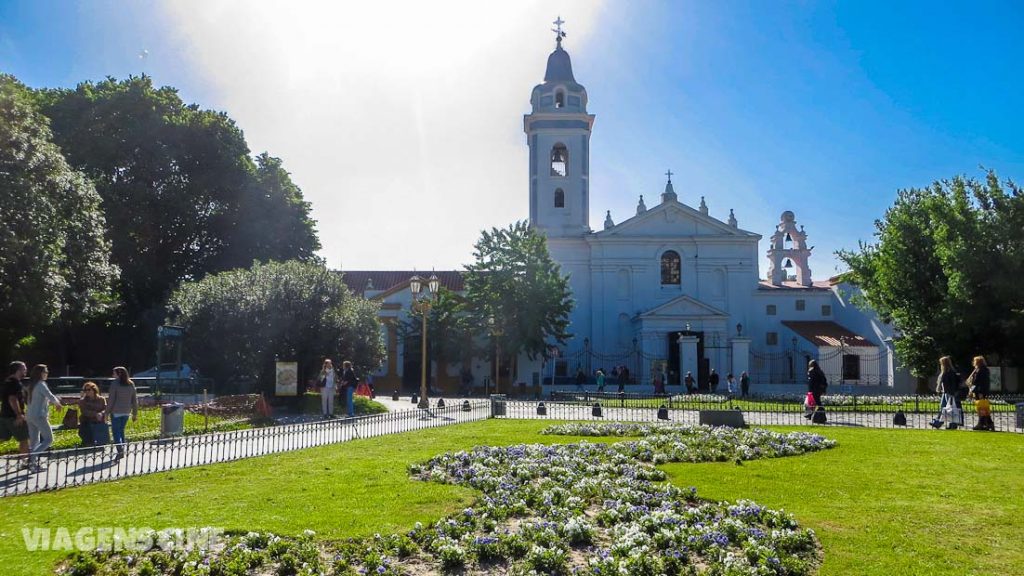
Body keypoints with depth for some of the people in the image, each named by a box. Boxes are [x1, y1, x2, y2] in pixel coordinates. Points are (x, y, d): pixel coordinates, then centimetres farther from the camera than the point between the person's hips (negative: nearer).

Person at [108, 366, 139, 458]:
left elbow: (111, 399, -10)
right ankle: (122, 450, 18)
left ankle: (120, 450, -13)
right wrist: (135, 413, 15)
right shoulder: (131, 384, 6)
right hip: (126, 412, 5)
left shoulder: (115, 383, -9)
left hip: (116, 412, -5)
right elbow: (135, 400, 9)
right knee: (121, 431, 18)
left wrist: (107, 412, -4)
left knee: (116, 432, -1)